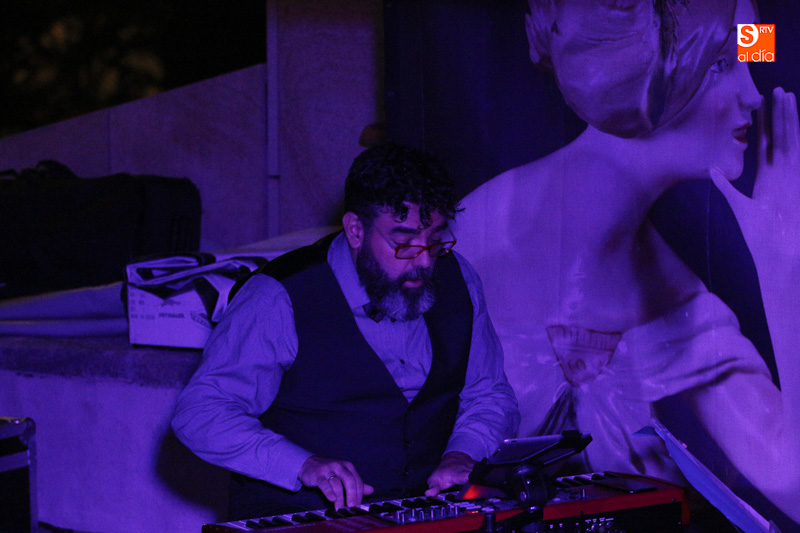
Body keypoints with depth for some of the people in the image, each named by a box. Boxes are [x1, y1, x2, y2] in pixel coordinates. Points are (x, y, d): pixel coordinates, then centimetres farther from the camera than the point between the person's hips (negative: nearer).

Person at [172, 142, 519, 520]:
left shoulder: (455, 278, 6)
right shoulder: (282, 298, -11)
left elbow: (490, 394, 16)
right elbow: (199, 414, -15)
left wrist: (463, 453, -7)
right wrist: (303, 464, -30)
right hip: (297, 516, -4)